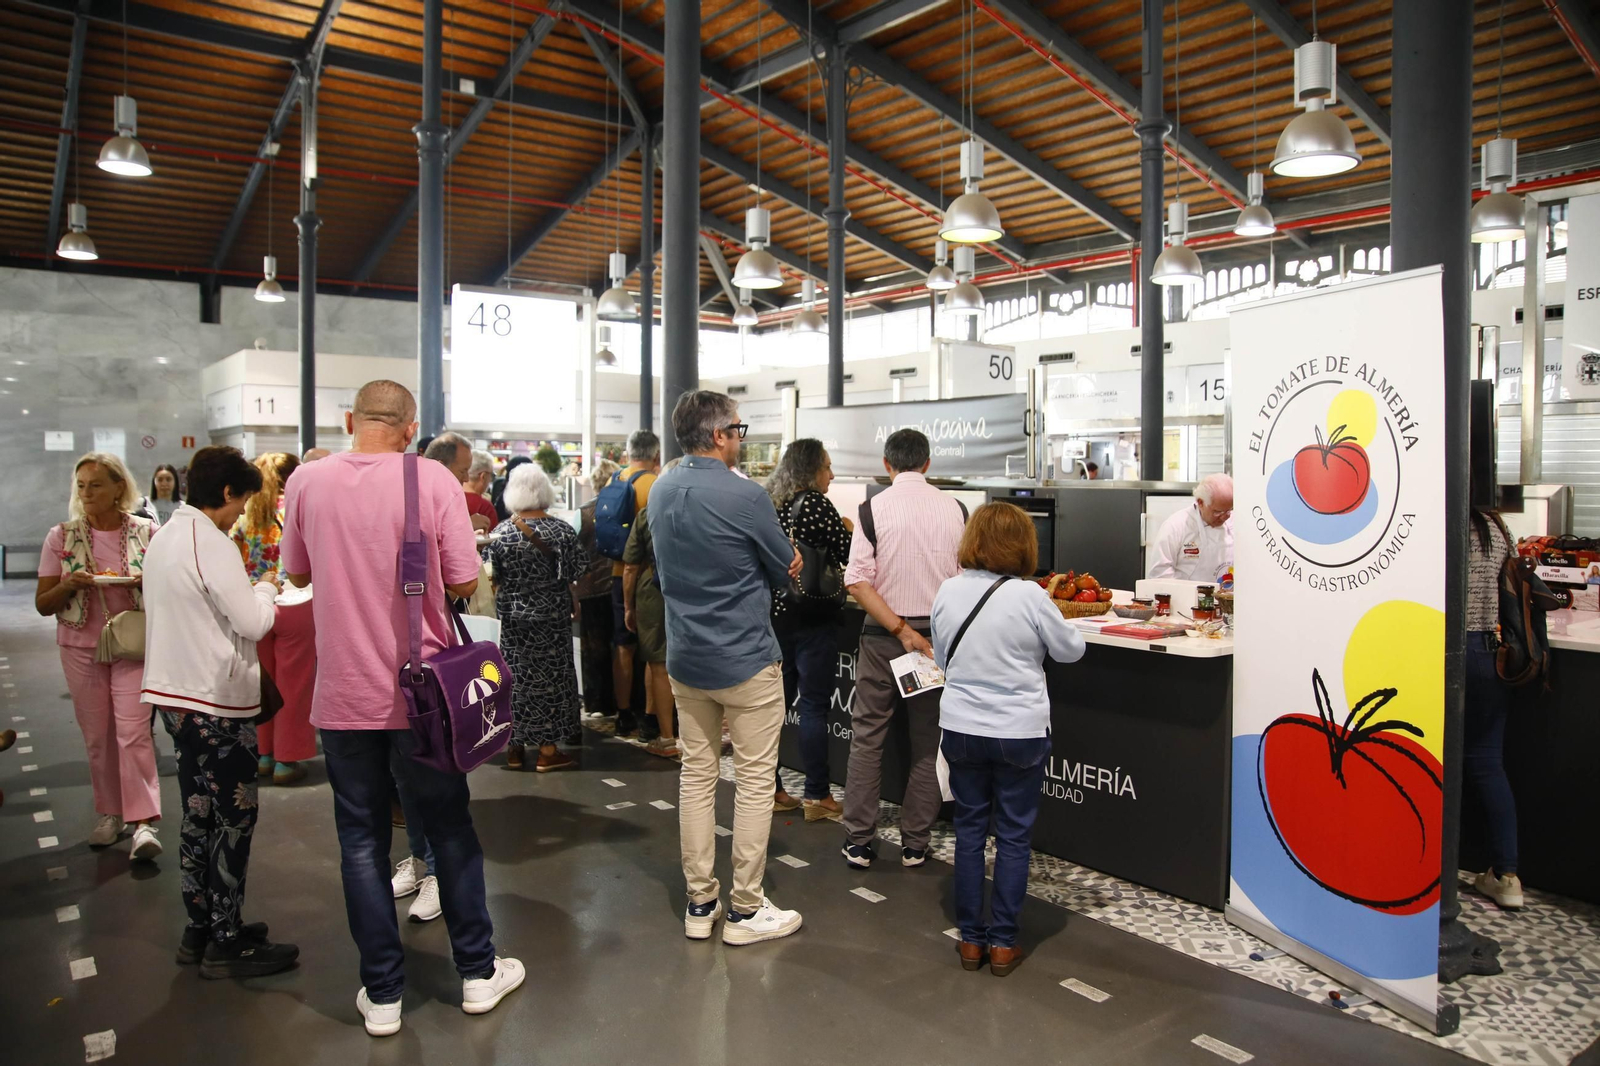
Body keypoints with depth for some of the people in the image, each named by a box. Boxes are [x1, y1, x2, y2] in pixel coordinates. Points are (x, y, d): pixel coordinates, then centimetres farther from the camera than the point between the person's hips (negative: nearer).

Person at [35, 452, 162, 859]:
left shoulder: (147, 532, -1)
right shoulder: (62, 538, 2)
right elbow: (43, 604, 5)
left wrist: (147, 582, -16)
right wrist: (69, 585, -16)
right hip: (81, 647, 2)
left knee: (133, 730, -11)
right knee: (97, 737, 8)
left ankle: (143, 821, -9)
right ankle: (110, 813, 21)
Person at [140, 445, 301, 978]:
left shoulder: (164, 538, 11)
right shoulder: (212, 543, -18)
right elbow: (253, 623, -19)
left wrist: (253, 590, 10)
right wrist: (266, 588, 0)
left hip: (178, 695, 10)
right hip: (216, 701, -9)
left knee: (201, 814, 17)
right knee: (235, 817, 0)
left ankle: (201, 928, 27)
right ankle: (227, 944, 8)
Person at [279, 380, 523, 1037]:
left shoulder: (308, 482, -3)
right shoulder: (434, 480, -11)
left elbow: (296, 573, 10)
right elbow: (463, 582, -10)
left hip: (343, 693, 2)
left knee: (362, 841, 12)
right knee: (450, 828, 14)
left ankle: (382, 994, 20)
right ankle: (477, 972, 25)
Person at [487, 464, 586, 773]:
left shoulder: (499, 533, -5)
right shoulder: (563, 531, -10)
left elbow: (492, 578, 0)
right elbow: (575, 574, -5)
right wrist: (573, 601, 12)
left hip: (512, 616, 2)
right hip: (552, 617, -2)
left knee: (515, 677, 12)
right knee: (549, 678, 6)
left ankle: (514, 748, 20)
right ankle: (547, 752, 10)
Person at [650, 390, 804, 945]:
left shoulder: (661, 493, 4)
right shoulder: (745, 496, -18)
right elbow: (788, 570, -7)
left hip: (685, 660, 7)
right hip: (745, 660, -7)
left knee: (696, 774, 14)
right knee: (754, 781, 5)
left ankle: (700, 904, 23)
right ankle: (746, 909, 14)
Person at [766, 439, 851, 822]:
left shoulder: (769, 503, 9)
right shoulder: (817, 504, -12)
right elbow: (847, 554, -8)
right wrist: (846, 529, 9)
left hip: (774, 614, 7)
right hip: (811, 619, -7)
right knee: (814, 706, 0)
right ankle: (817, 797, 6)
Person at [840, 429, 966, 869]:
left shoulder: (873, 509, -8)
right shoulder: (955, 509, -2)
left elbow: (858, 582, -13)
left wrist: (902, 630, -11)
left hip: (883, 638, -1)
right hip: (941, 634, 2)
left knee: (867, 738, 10)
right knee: (928, 743, 12)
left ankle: (858, 842, 15)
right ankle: (915, 844, 20)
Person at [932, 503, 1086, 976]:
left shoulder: (948, 592, -4)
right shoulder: (1029, 596, -16)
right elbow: (1071, 649, -1)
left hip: (961, 728, 3)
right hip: (1020, 732, -3)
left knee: (969, 828, 14)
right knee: (1014, 836, 9)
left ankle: (971, 938, 21)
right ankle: (1002, 942, 16)